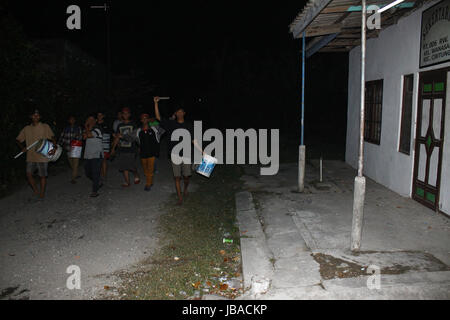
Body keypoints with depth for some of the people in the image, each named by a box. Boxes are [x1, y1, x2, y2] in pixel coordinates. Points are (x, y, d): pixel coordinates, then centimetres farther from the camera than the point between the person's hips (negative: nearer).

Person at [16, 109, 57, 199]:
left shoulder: (45, 127, 1)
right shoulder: (26, 129, 10)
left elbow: (52, 138, -5)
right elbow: (18, 140, 16)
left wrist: (55, 148, -22)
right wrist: (22, 147, -3)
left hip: (42, 157, -3)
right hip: (30, 157, 3)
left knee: (42, 176, 4)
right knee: (29, 174, -5)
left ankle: (42, 193, 21)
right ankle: (36, 191, 15)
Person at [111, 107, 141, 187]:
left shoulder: (133, 124, 0)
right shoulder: (120, 126, 14)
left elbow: (133, 136, -9)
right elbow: (117, 137, 17)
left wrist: (122, 136, -19)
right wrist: (113, 148, 15)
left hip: (131, 148, -4)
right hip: (121, 148, 4)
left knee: (131, 166, -7)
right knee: (124, 166, 0)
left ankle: (136, 176, 21)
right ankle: (127, 182, 8)